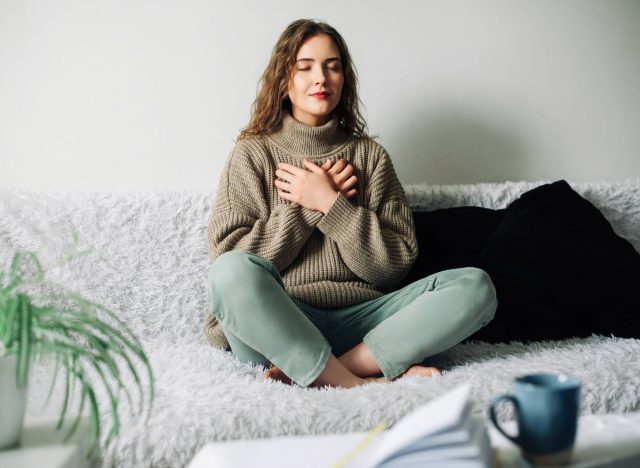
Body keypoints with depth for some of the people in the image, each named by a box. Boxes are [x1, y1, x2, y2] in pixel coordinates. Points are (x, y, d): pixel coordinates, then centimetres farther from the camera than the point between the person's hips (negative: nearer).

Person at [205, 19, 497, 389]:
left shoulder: (370, 155, 12)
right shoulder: (253, 154, 7)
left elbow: (397, 263, 4)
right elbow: (227, 255, -4)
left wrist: (329, 203, -6)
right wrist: (308, 205, -7)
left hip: (358, 321, 3)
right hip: (278, 326, -2)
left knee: (475, 285, -19)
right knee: (233, 271, -34)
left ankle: (318, 373, -26)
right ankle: (355, 382, -27)